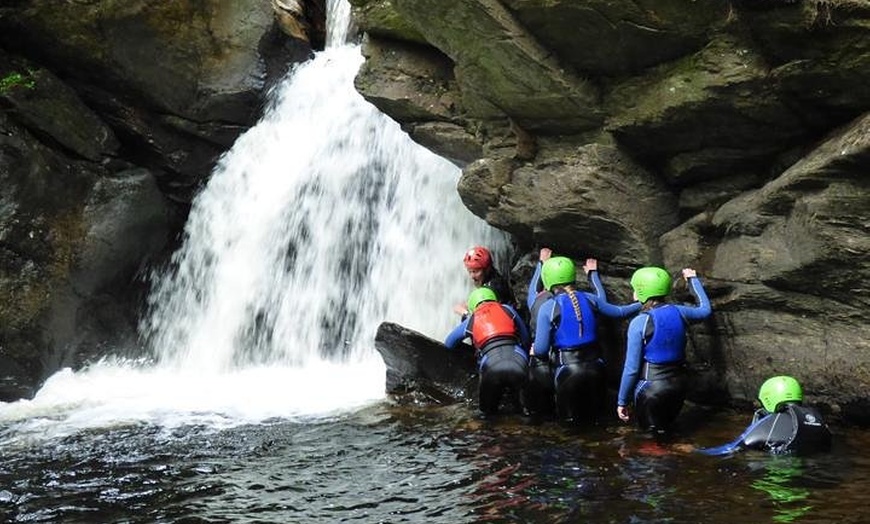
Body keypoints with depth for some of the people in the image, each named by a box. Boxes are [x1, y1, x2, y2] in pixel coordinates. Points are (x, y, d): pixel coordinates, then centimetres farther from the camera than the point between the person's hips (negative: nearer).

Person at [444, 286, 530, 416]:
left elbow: (448, 343, 36)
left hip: (492, 367, 0)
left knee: (487, 409, 24)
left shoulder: (470, 320, 23)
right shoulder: (507, 309, 23)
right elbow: (526, 338, 28)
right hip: (518, 363, 0)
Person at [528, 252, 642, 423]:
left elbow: (541, 349, -10)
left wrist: (534, 351, 13)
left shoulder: (547, 307, -9)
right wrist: (642, 304, 31)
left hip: (567, 371, -3)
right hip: (595, 368, 4)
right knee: (592, 419, 19)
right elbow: (618, 312, 14)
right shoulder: (588, 298, 2)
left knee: (570, 420, 11)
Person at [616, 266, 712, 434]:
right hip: (679, 382, 5)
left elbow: (631, 367, -13)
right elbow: (705, 309, 21)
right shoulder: (678, 312, -2)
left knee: (649, 429, 14)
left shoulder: (639, 323, -15)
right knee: (665, 425, 23)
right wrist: (693, 279, 31)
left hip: (652, 386, -5)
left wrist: (622, 401, -3)